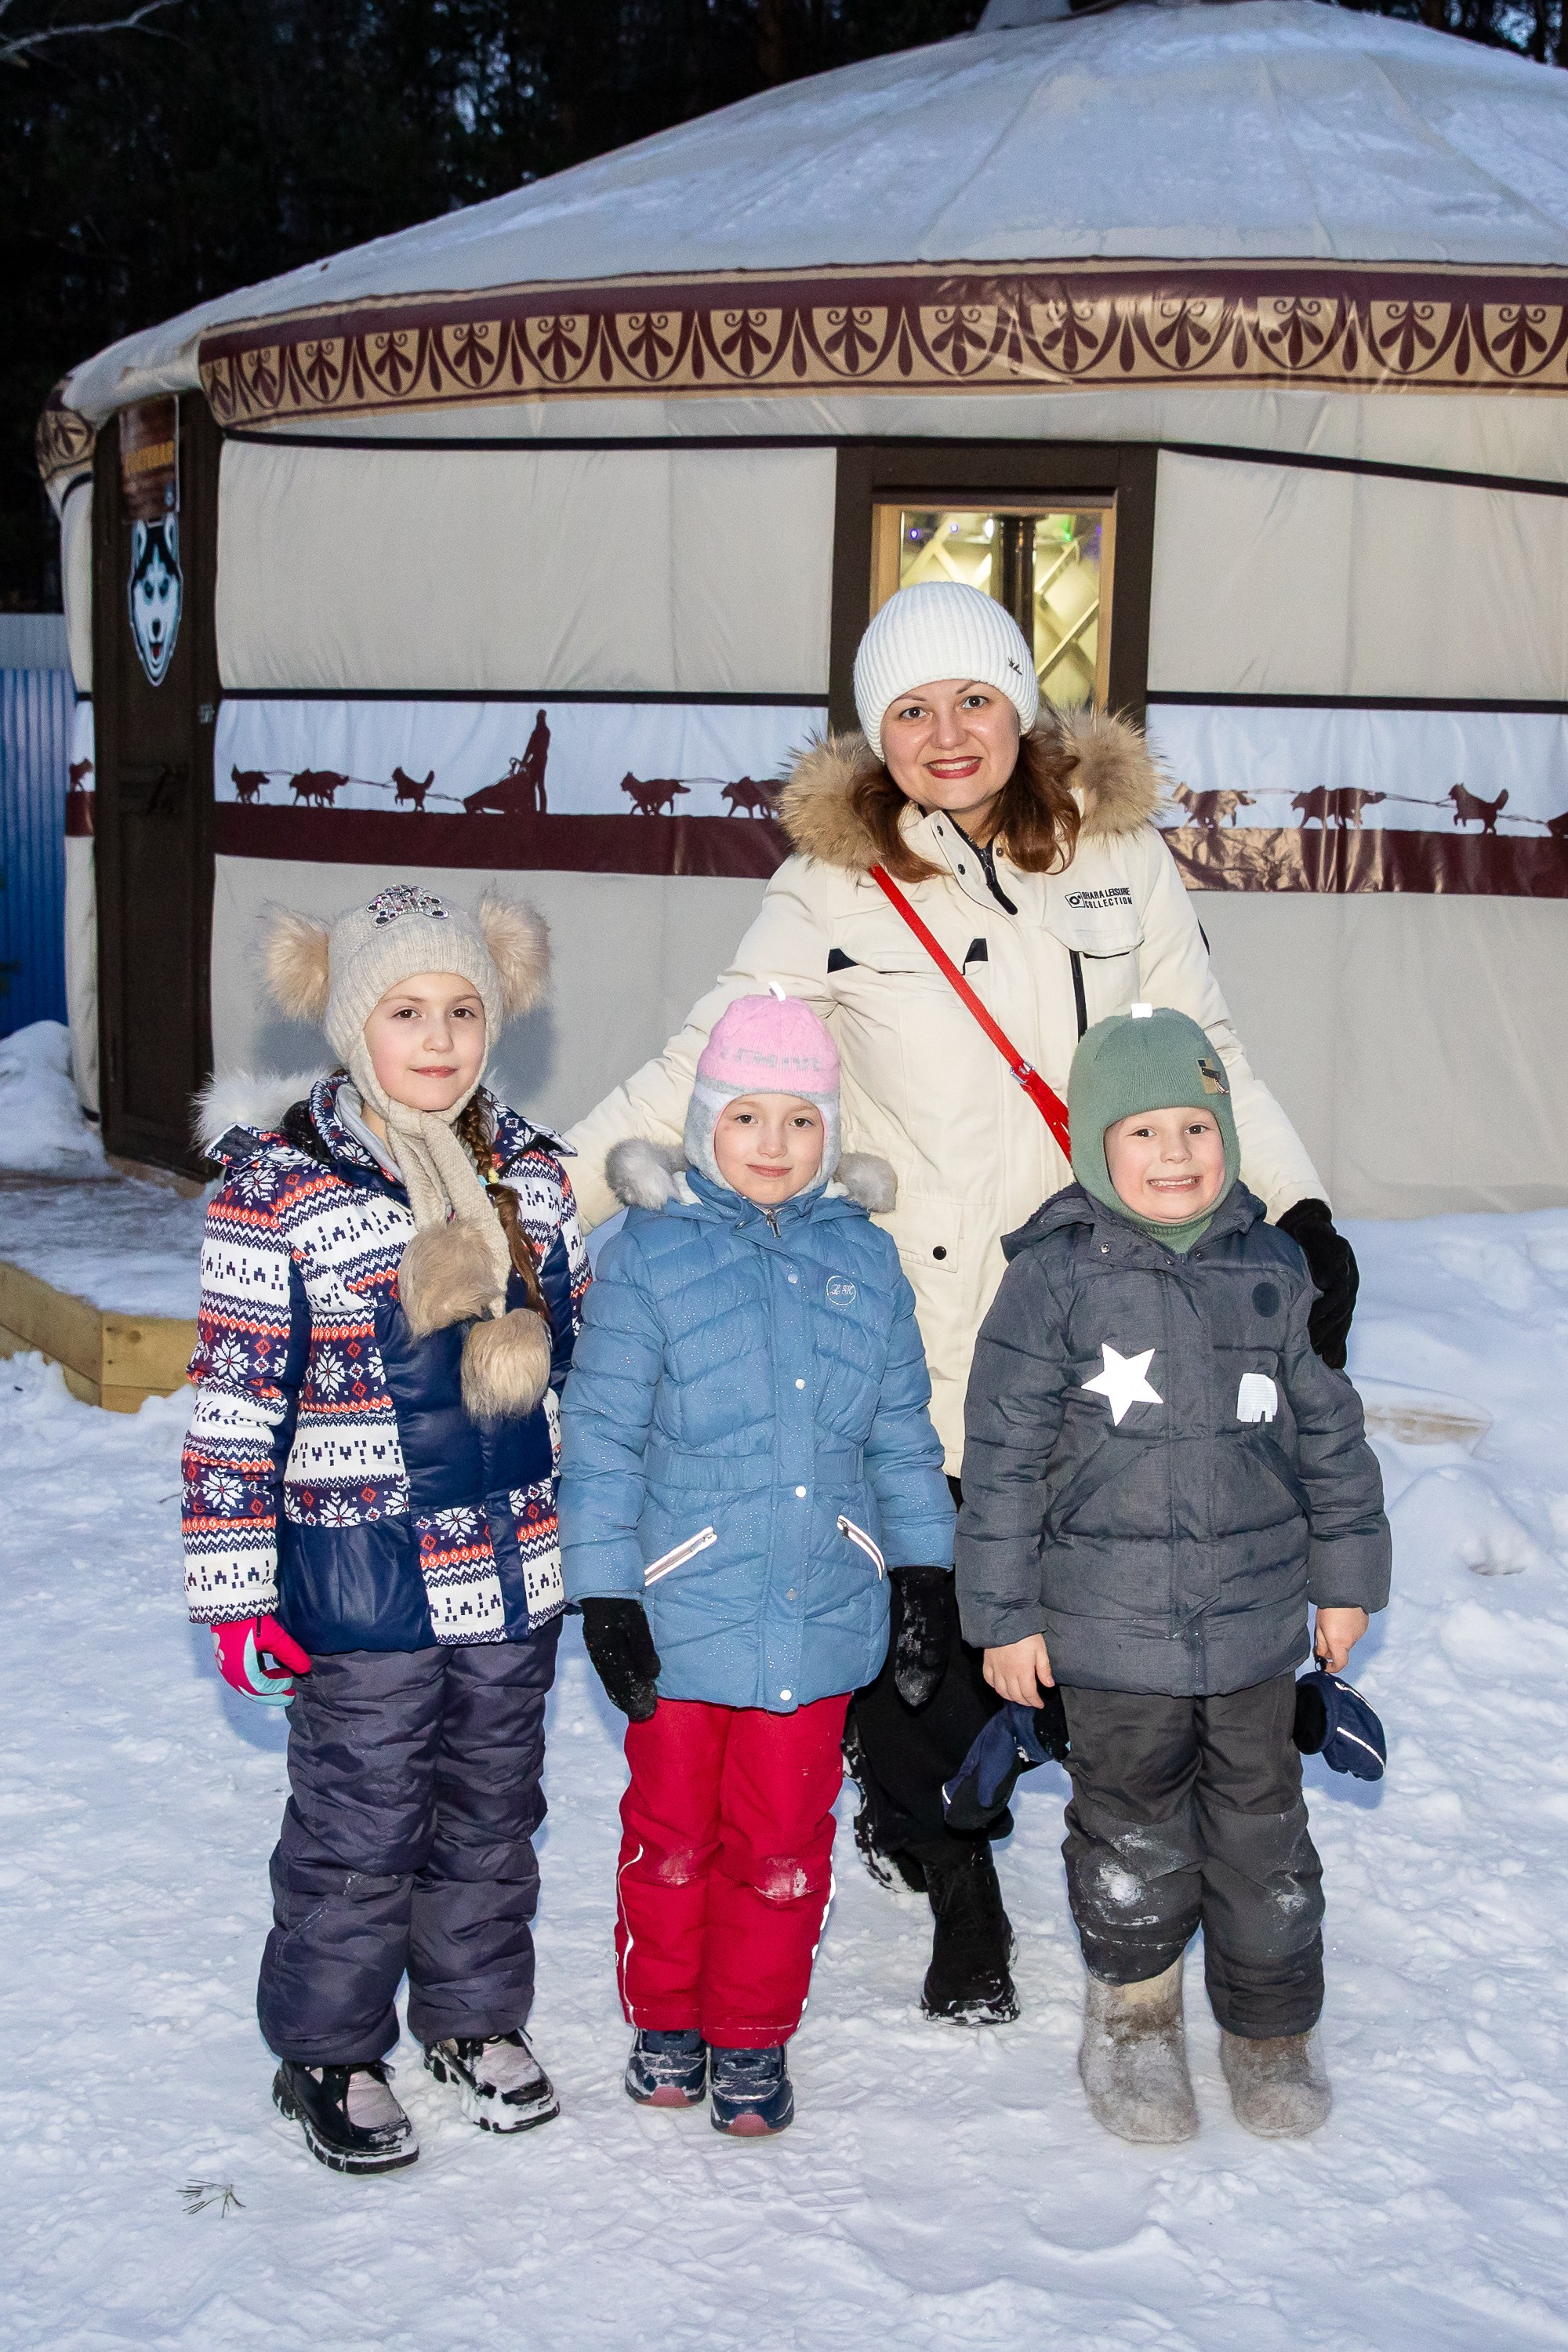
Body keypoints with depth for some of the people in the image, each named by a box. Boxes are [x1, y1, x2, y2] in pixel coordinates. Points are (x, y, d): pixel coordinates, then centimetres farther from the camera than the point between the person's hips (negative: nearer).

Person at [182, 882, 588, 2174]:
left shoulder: (533, 1173, 5)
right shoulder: (281, 1188, -12)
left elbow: (578, 1357, 15)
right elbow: (234, 1398, -11)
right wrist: (237, 1589, -13)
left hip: (515, 1577, 5)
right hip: (363, 1587, -5)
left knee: (493, 1811, 18)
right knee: (357, 1828, 7)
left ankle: (477, 2014, 38)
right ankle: (330, 2051, 27)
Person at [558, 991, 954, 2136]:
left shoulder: (865, 1260, 4)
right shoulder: (650, 1258, -7)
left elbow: (902, 1433, 11)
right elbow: (601, 1436, -6)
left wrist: (925, 1573, 10)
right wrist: (606, 1595, -8)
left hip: (818, 1616, 2)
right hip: (681, 1614, -2)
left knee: (784, 1839, 11)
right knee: (672, 1831, 13)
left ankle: (754, 2038, 29)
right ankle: (665, 2019, 33)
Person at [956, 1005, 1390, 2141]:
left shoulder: (1272, 1270, 1)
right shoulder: (1053, 1280, -9)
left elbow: (1329, 1429, 10)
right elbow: (1005, 1453, -7)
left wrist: (1347, 1576, 12)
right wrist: (1005, 1615, -6)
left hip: (1256, 1619, 3)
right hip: (1111, 1625, -2)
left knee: (1262, 1823, 12)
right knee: (1133, 1830, 11)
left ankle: (1273, 2030, 32)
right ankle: (1134, 2010, 35)